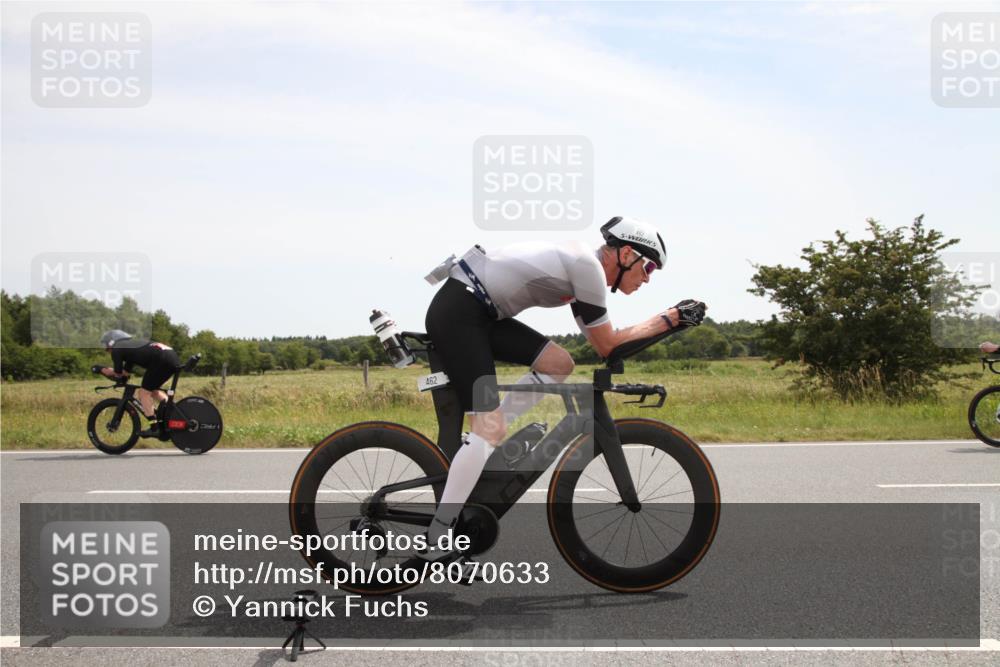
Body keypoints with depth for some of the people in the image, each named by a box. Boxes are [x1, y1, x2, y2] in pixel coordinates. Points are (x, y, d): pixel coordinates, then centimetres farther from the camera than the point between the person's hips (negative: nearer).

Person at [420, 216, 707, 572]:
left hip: (480, 312, 10)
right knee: (490, 428, -13)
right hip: (457, 312, -10)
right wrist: (667, 320, 1)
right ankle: (436, 542, -10)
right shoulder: (588, 265, -13)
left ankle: (480, 445, 8)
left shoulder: (582, 265, 16)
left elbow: (600, 341, 20)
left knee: (558, 363, 6)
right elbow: (607, 345, -6)